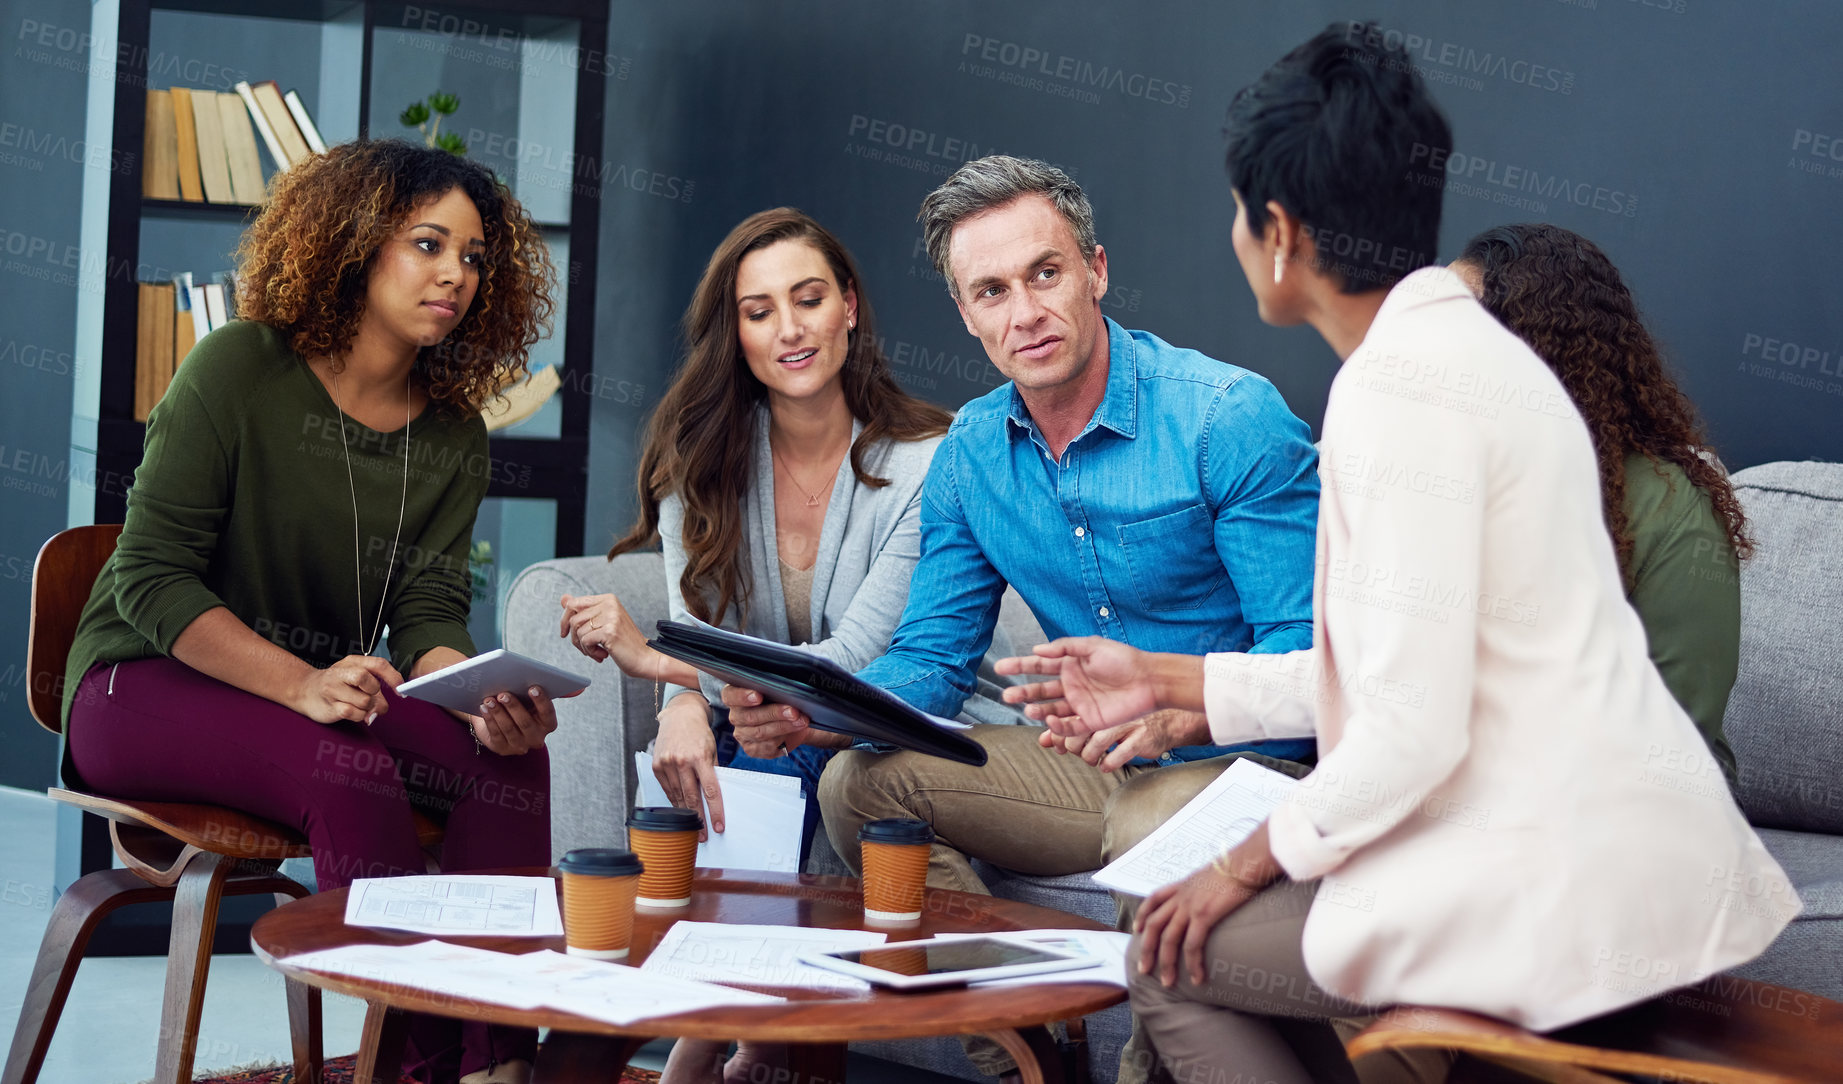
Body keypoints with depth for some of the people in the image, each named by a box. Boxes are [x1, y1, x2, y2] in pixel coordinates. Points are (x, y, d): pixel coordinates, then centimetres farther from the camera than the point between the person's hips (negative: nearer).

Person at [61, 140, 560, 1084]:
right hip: (145, 685, -5)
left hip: (332, 685, 5)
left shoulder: (454, 432, 5)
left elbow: (427, 612, -1)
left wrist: (483, 701, -25)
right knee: (352, 773, -35)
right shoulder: (239, 369, -11)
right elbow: (151, 581, -15)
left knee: (519, 760, -23)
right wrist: (301, 685, -29)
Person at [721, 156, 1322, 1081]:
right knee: (861, 779, -11)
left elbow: (1310, 653, -18)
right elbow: (932, 660, 6)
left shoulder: (1231, 418, -14)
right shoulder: (971, 452, 5)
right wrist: (811, 715, -15)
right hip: (1097, 777, 6)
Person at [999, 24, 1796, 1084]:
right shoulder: (1467, 345, 15)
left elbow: (1411, 730, -21)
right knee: (1266, 924, 22)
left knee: (1175, 953, 3)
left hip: (1565, 889, -10)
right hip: (1637, 848, 10)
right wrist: (1167, 681, 25)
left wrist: (1252, 861, -4)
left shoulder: (1401, 385, -17)